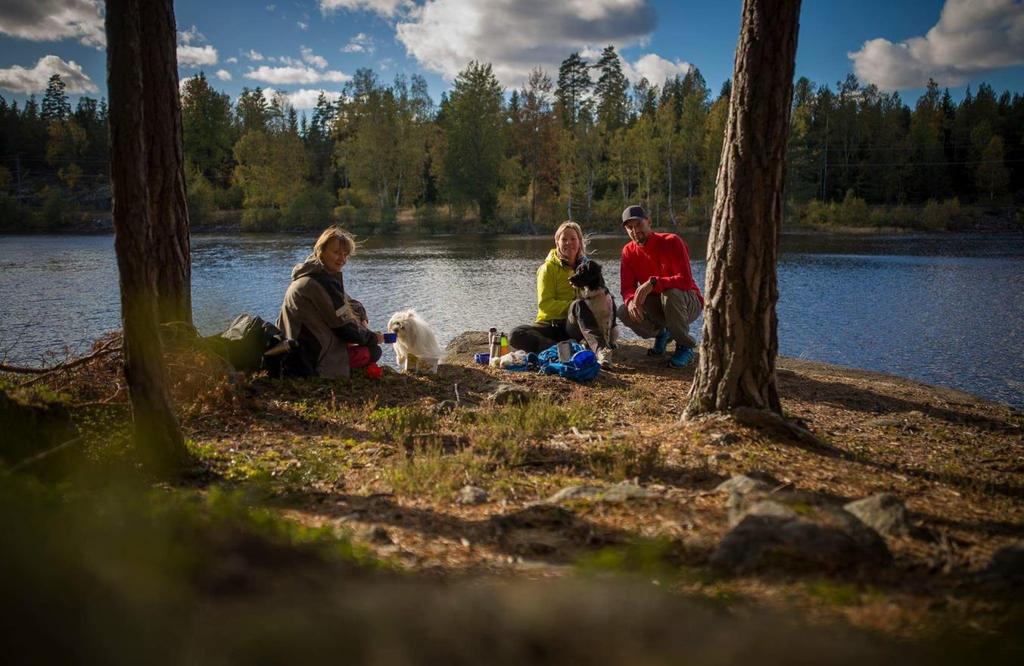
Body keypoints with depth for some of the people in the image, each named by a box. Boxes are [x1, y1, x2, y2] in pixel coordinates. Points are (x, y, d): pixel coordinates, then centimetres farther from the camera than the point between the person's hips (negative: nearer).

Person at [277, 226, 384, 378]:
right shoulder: (321, 282, -22)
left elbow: (349, 303, 18)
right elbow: (343, 327, -17)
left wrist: (362, 318, 0)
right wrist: (372, 337, -3)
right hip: (310, 361, -11)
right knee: (373, 350, -9)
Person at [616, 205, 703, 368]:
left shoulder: (671, 242, -19)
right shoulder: (629, 251, -4)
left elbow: (686, 281, -30)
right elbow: (627, 288, -6)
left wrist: (653, 283, -43)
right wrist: (631, 301, -32)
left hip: (688, 303, -4)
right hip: (658, 306, 5)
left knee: (670, 293, -39)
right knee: (624, 312, -21)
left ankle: (686, 347, -17)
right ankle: (661, 334, 9)